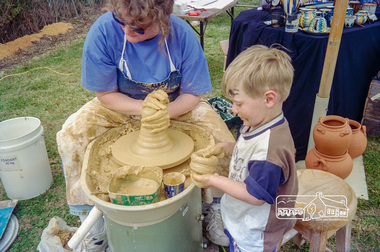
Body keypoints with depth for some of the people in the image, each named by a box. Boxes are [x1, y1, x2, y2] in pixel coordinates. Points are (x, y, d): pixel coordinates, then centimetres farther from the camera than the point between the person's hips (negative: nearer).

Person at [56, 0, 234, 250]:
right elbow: (105, 94, -15)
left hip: (176, 105, 0)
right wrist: (145, 108, -30)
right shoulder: (103, 31, -25)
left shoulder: (182, 35, -24)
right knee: (71, 135, -22)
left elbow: (192, 94, -14)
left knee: (221, 140, -23)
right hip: (121, 106, 1)